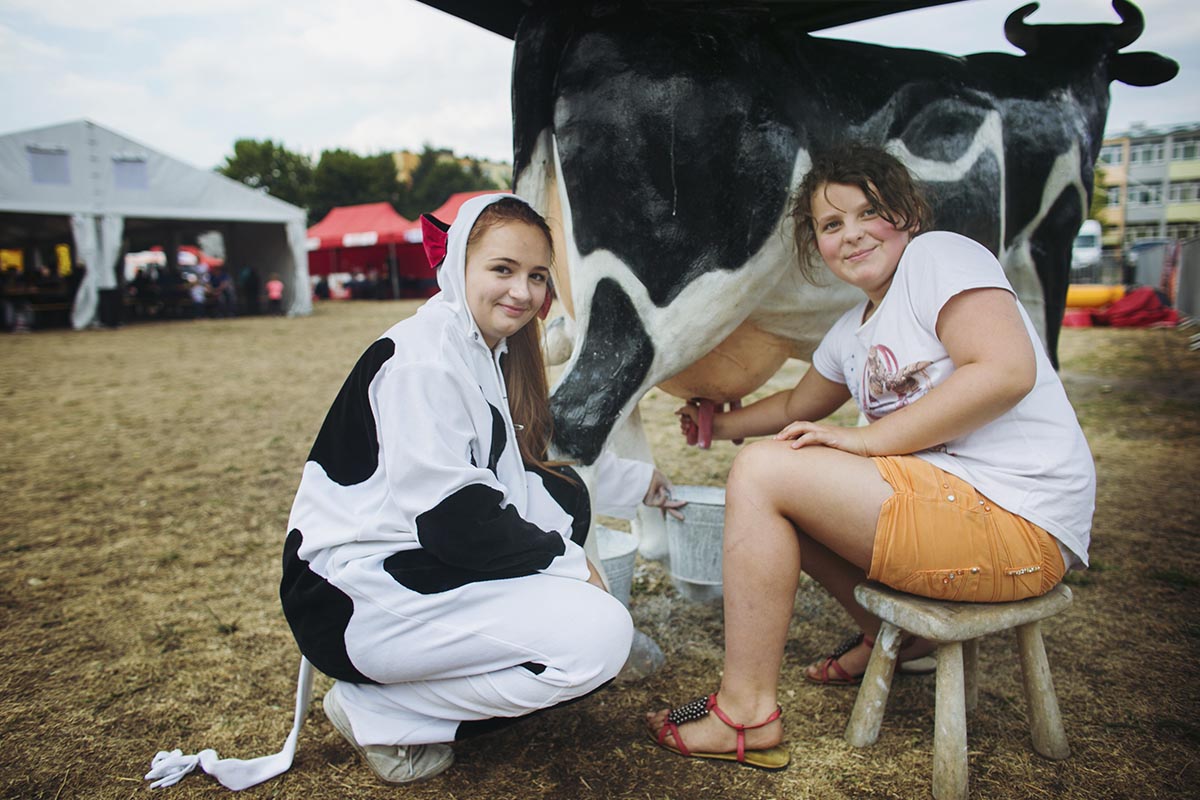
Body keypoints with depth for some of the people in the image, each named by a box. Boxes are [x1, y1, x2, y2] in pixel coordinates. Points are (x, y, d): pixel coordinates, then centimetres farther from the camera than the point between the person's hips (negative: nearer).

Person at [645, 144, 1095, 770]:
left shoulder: (940, 255, -6)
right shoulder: (852, 334, 16)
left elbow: (1007, 371, -21)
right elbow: (798, 406, 33)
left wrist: (865, 440, -18)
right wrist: (718, 425, 35)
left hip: (1018, 523, -9)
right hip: (944, 496, 9)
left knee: (763, 472, -17)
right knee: (784, 496, 18)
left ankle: (747, 716, -8)